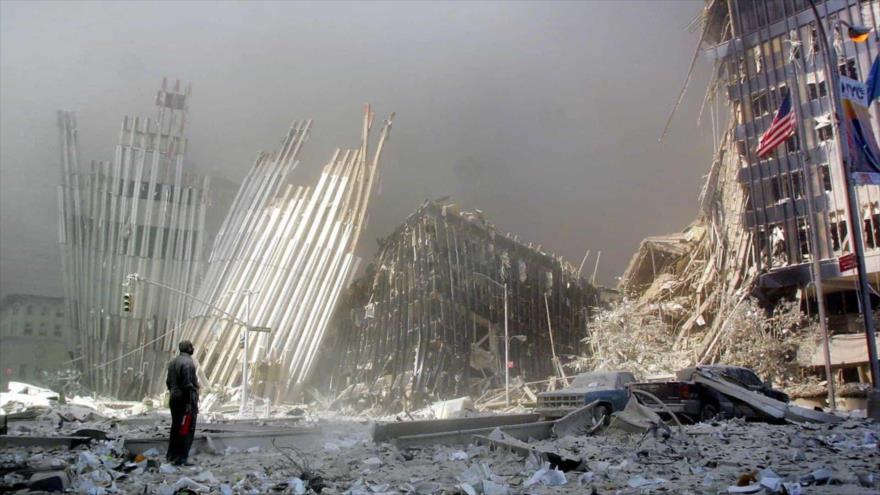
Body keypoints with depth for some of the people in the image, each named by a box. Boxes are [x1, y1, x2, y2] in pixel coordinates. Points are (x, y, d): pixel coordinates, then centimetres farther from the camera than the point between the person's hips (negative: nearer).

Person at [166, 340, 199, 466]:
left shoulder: (173, 362, 12)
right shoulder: (188, 362, -16)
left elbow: (168, 382, 15)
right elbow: (187, 384, -21)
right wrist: (190, 403, -19)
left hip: (174, 399, 9)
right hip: (186, 399, -9)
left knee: (176, 427, 18)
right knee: (187, 430, -4)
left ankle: (171, 455, 26)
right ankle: (181, 458, -4)